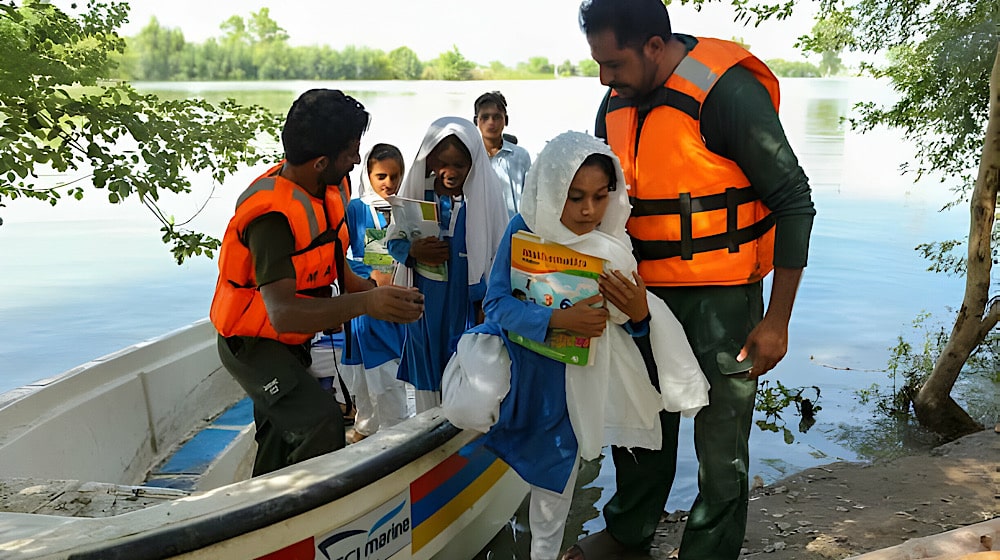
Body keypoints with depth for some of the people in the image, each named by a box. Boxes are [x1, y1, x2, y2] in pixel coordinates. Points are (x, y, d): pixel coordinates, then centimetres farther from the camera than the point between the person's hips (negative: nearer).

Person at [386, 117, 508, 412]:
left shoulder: (486, 192, -9)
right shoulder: (416, 189, -3)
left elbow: (498, 252, -4)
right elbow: (393, 239, 6)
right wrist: (414, 250, -16)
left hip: (467, 303, -3)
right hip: (425, 302, 3)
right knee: (427, 374, 15)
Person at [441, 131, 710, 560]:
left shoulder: (614, 244, -12)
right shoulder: (525, 230, -20)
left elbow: (632, 326, -6)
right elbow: (497, 302, -23)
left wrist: (639, 311, -31)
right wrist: (557, 318, -39)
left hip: (573, 373, 2)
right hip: (517, 350, -2)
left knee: (558, 467, 14)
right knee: (468, 411, -29)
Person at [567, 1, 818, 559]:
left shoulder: (727, 91, -18)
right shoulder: (618, 101, 3)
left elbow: (794, 203, -14)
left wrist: (776, 320, -14)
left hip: (722, 299, -6)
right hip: (646, 294, 7)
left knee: (721, 444, 5)